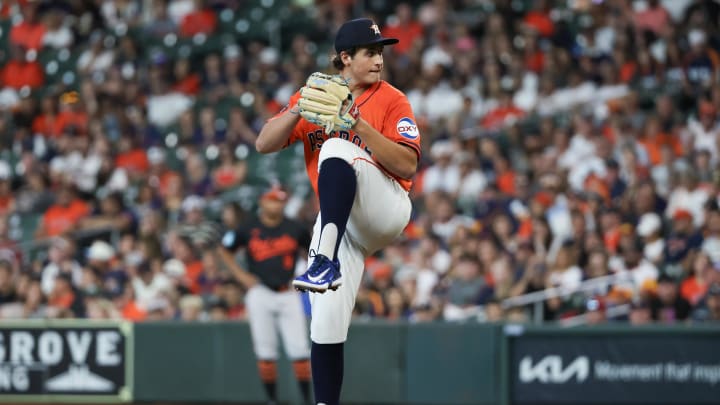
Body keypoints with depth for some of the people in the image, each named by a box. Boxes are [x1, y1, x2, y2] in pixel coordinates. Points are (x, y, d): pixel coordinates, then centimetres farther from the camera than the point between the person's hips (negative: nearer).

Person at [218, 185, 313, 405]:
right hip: (260, 294, 0)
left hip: (288, 294, 0)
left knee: (299, 349, -7)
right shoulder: (248, 228, 0)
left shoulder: (295, 229, 2)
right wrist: (241, 275, 3)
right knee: (265, 351, -2)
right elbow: (225, 250, 13)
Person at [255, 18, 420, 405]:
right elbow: (264, 144, 1)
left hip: (386, 209, -4)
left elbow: (408, 166, -14)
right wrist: (299, 110, -16)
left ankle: (326, 260, -48)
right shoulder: (315, 94, 9)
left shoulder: (391, 100, -2)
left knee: (336, 149, -32)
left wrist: (357, 121, -22)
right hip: (337, 221, 4)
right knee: (325, 325, -8)